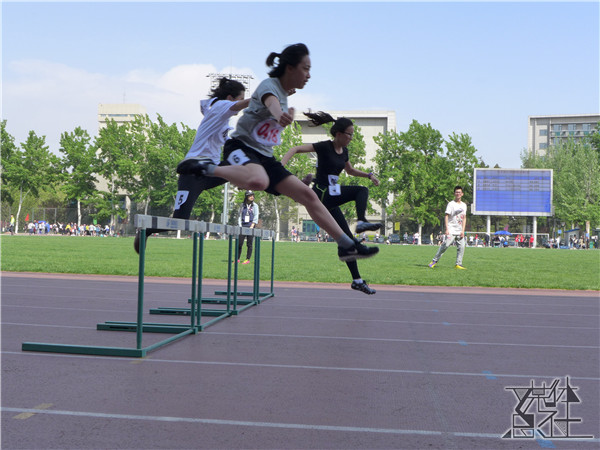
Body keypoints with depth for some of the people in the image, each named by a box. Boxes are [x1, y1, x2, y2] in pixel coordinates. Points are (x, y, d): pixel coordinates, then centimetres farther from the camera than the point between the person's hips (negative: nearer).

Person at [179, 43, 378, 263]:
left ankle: (347, 245, 5)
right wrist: (279, 114, -61)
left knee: (307, 195, 0)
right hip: (241, 146, -8)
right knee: (258, 181, -42)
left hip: (265, 156, 8)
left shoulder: (285, 93, 12)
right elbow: (270, 100, -42)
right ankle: (208, 169, -17)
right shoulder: (269, 84, -13)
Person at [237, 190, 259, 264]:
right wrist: (240, 226, 1)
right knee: (239, 243, -2)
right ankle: (237, 259, 7)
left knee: (249, 244, -2)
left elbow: (256, 217, 0)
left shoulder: (255, 206, 5)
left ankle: (248, 259, 2)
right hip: (243, 226, 2)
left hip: (251, 226, -2)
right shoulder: (242, 205, 11)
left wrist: (252, 226, -11)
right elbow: (240, 216, 12)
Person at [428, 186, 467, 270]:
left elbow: (464, 218, 15)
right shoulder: (451, 204, -3)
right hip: (451, 230, -5)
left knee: (461, 246, -3)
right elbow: (446, 216, -7)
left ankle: (458, 264, 4)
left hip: (459, 231, 5)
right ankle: (434, 260, -3)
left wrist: (463, 230, 5)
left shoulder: (464, 205, 13)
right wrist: (447, 229, -16)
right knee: (445, 245, -13)